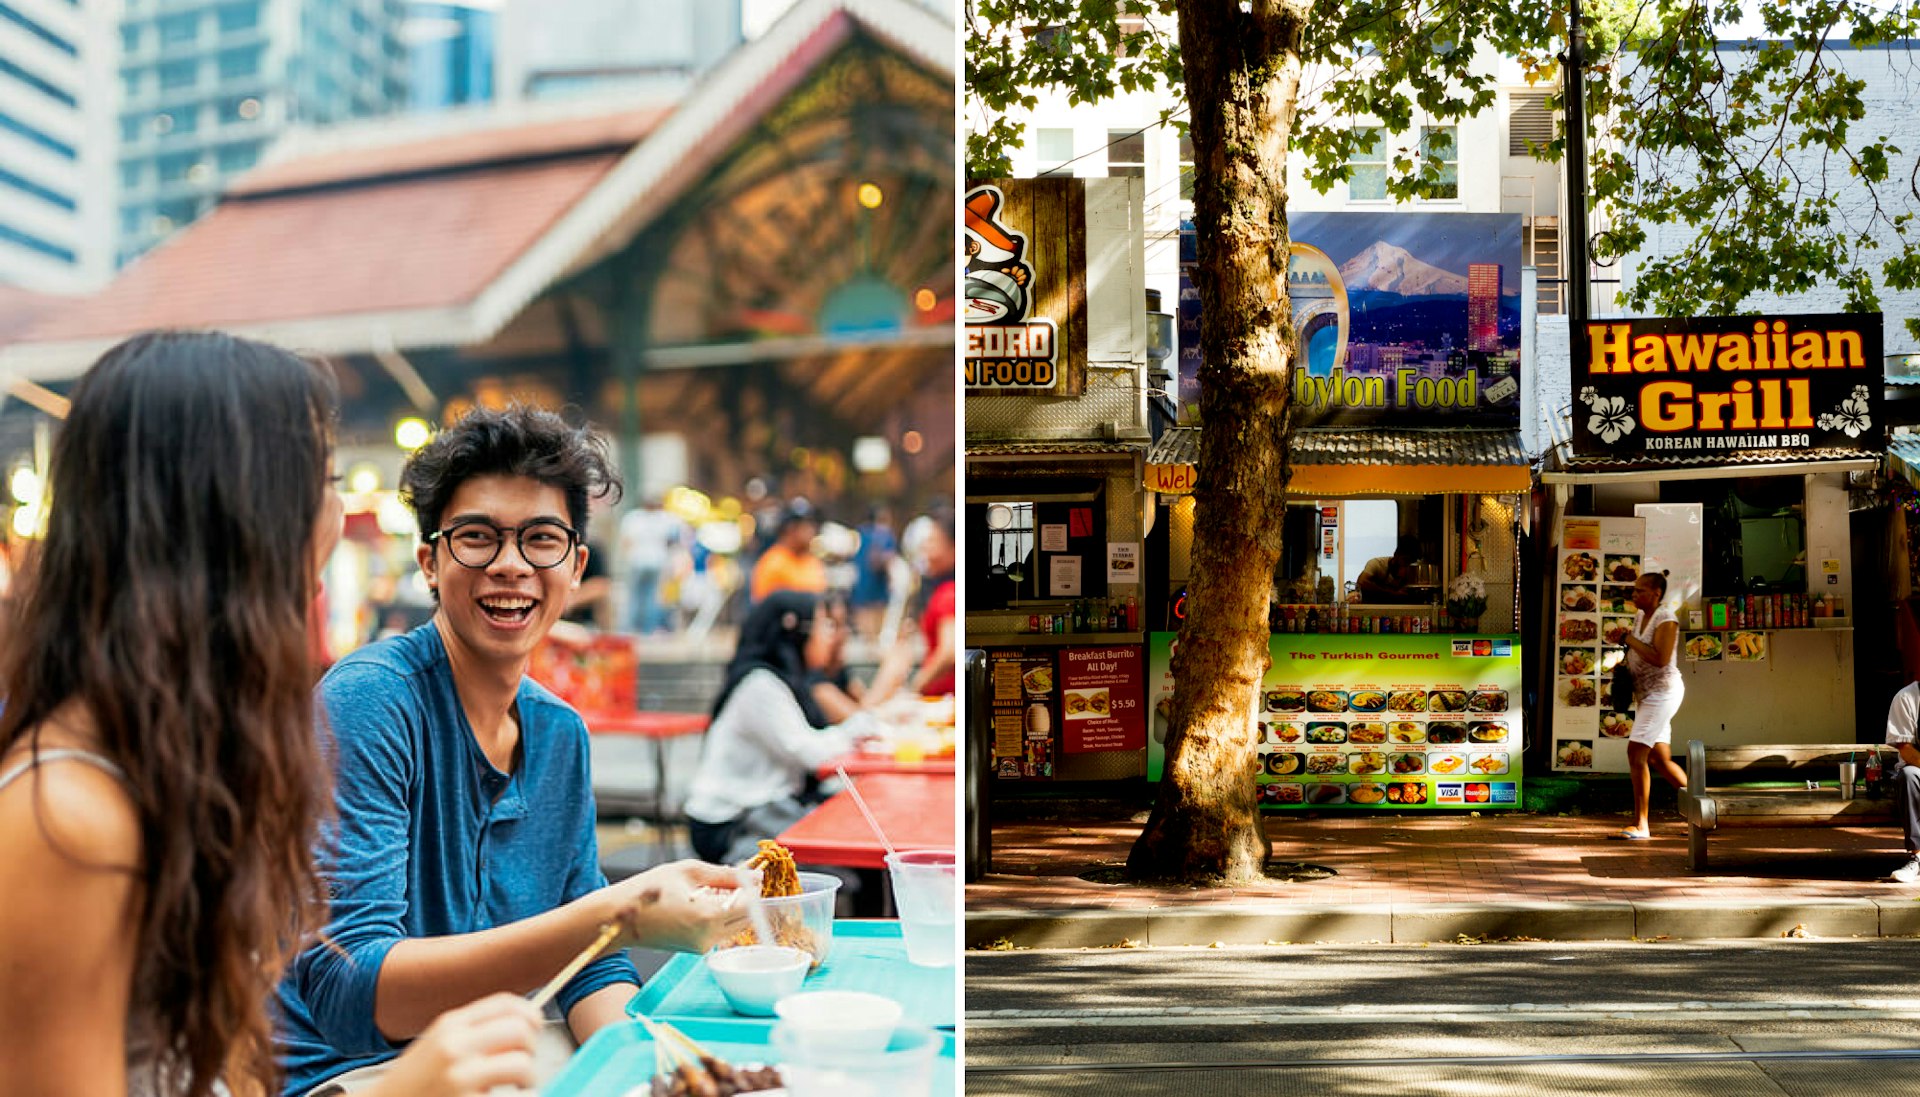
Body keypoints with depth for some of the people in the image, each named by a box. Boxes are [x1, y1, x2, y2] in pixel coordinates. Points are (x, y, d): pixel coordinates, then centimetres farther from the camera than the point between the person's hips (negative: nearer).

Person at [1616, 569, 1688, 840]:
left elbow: (1660, 658, -26)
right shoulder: (1640, 617, 12)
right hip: (1645, 693, 10)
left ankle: (1641, 825, -12)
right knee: (1660, 759, 13)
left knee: (1636, 753, -15)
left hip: (1661, 692, -10)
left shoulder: (1665, 619, -14)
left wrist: (1631, 640, -19)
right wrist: (1622, 665, 6)